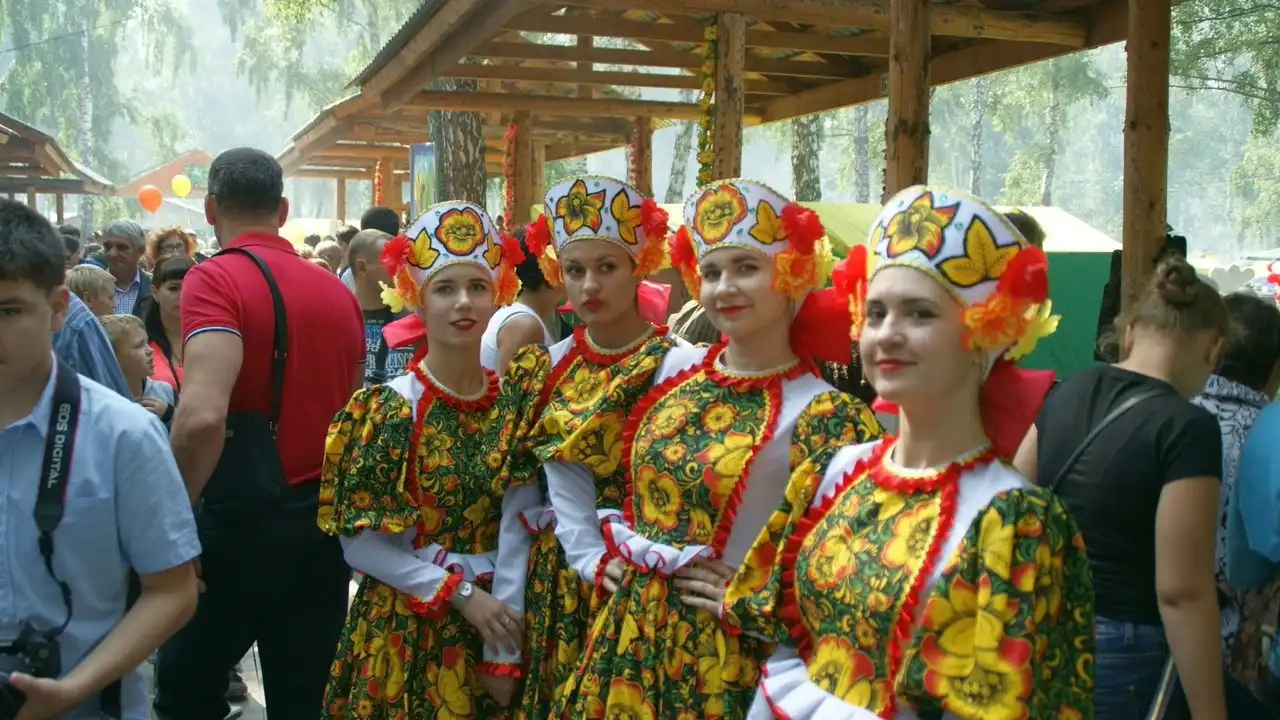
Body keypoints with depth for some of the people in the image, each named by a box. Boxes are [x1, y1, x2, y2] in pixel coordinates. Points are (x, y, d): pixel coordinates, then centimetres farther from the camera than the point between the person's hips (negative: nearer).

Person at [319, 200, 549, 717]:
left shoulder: (515, 402, -4)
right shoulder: (386, 408, -11)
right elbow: (358, 542, -10)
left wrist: (503, 652, -12)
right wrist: (460, 593, -15)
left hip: (493, 616, 2)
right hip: (404, 627, -2)